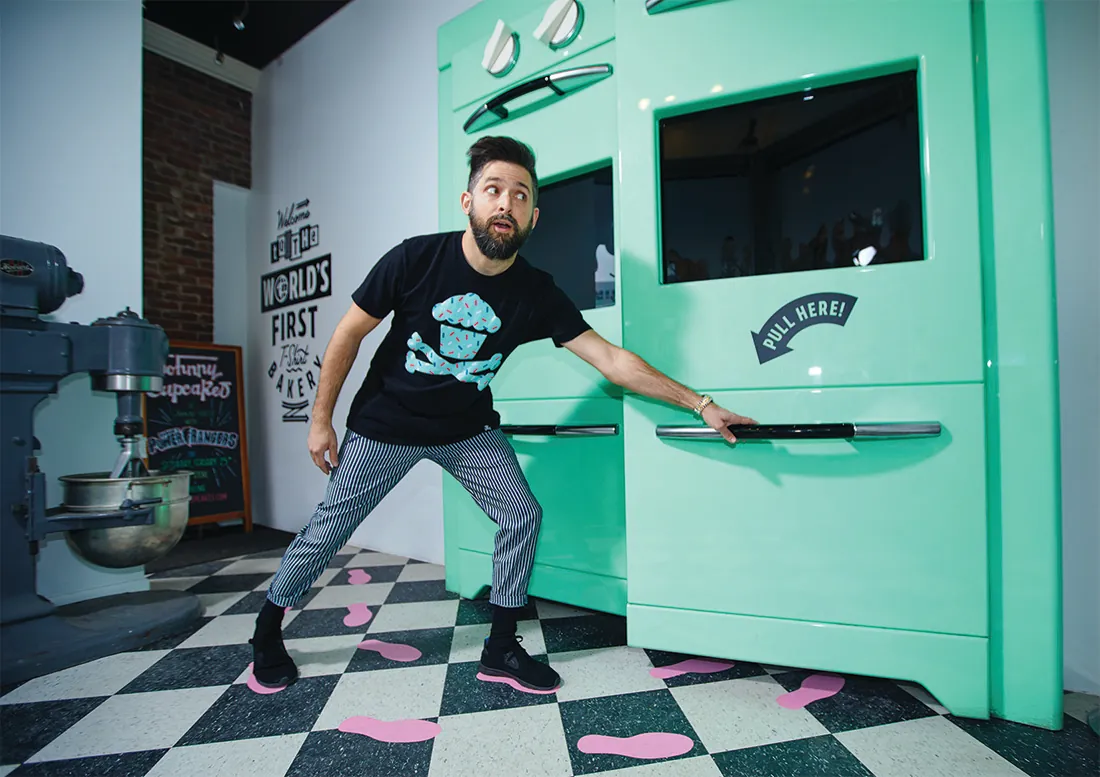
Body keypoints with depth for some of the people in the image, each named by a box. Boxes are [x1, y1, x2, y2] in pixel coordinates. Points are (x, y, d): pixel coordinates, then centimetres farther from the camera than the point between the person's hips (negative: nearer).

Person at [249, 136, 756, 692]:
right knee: (330, 528, 8)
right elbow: (349, 333, -9)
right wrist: (320, 419, -6)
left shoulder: (537, 294, -15)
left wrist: (700, 405, -18)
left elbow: (613, 360, -16)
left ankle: (501, 647, 14)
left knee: (522, 516, -6)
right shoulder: (416, 258, -20)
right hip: (384, 426, -2)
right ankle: (268, 626, 37)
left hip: (467, 431, 2)